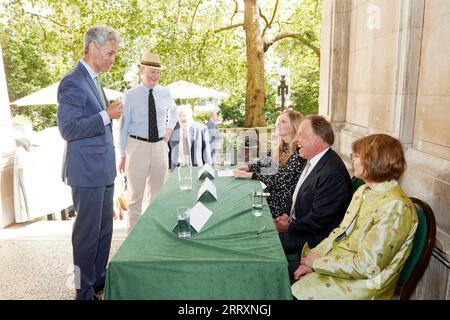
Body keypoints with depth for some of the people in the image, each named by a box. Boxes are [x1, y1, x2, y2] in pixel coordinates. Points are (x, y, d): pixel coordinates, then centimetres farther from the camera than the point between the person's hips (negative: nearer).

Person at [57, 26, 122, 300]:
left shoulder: (93, 80, 15)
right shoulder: (73, 82, -14)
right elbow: (68, 128, -20)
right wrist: (107, 115, -21)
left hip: (103, 170, 9)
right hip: (87, 172, -9)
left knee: (105, 228, 16)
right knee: (88, 231, 3)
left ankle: (100, 279, 32)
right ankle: (85, 290, 20)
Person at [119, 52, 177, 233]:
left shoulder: (165, 93, 4)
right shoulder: (130, 96, -6)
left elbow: (173, 110, 25)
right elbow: (124, 126, -4)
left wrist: (170, 128, 11)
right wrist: (123, 155, -5)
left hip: (160, 146, 4)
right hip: (137, 146, -3)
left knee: (157, 192, 15)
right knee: (135, 194, 6)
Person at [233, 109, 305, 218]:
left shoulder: (298, 152, -20)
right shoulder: (284, 147, 6)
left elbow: (280, 180, -23)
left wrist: (250, 175, -24)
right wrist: (248, 167, -1)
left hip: (281, 203, -7)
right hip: (272, 194, 7)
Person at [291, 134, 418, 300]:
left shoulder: (394, 206, -22)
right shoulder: (364, 191, 7)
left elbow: (366, 266, -23)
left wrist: (317, 263, -15)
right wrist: (314, 256, -5)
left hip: (361, 284, -7)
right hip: (338, 264, 7)